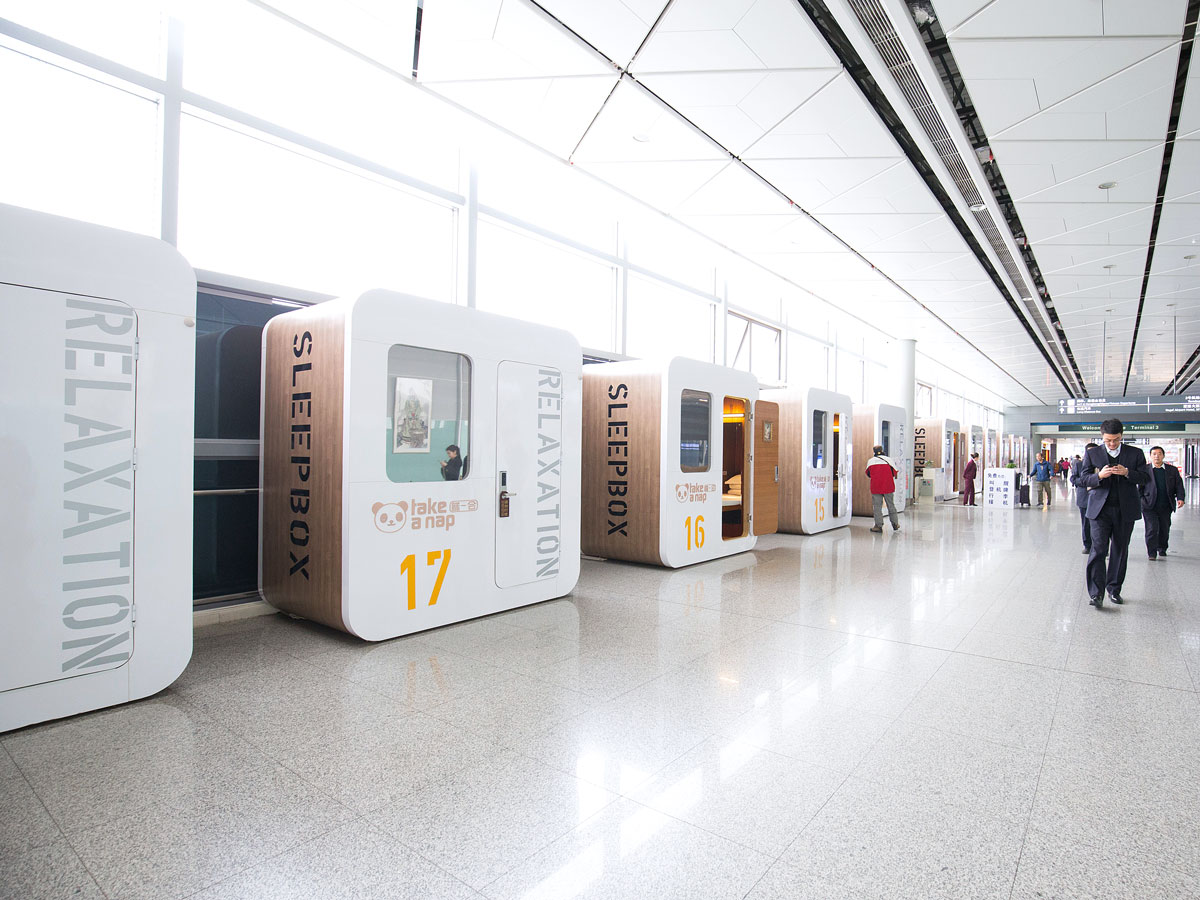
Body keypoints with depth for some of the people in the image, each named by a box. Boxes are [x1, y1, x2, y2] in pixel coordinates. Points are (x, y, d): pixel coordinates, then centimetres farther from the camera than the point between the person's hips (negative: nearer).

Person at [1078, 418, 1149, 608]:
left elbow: (1145, 477, 4)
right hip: (1100, 509, -2)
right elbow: (1084, 478, 4)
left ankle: (1114, 589, 22)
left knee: (1120, 551, 9)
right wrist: (1099, 476, -17)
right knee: (1098, 549, -10)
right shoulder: (1092, 454, 5)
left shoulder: (1135, 453, 7)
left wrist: (1127, 473, -16)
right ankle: (1096, 593, -10)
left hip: (1125, 510, 2)